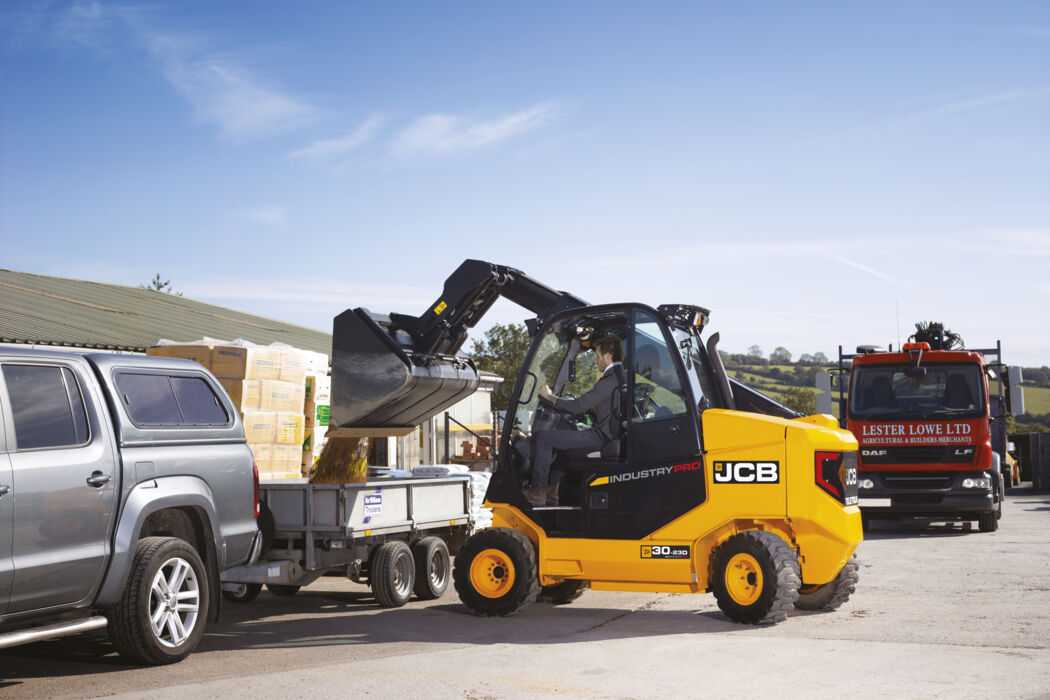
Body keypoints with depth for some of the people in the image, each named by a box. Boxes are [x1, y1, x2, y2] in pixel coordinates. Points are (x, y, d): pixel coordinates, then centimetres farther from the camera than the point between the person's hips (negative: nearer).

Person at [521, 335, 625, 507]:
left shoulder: (610, 381, -19)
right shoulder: (620, 376, 14)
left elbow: (578, 407, -19)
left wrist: (550, 397, -5)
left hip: (600, 437, -11)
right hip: (608, 434, 11)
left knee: (543, 438, -10)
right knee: (554, 438, 24)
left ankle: (538, 492, -6)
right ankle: (552, 490, 20)